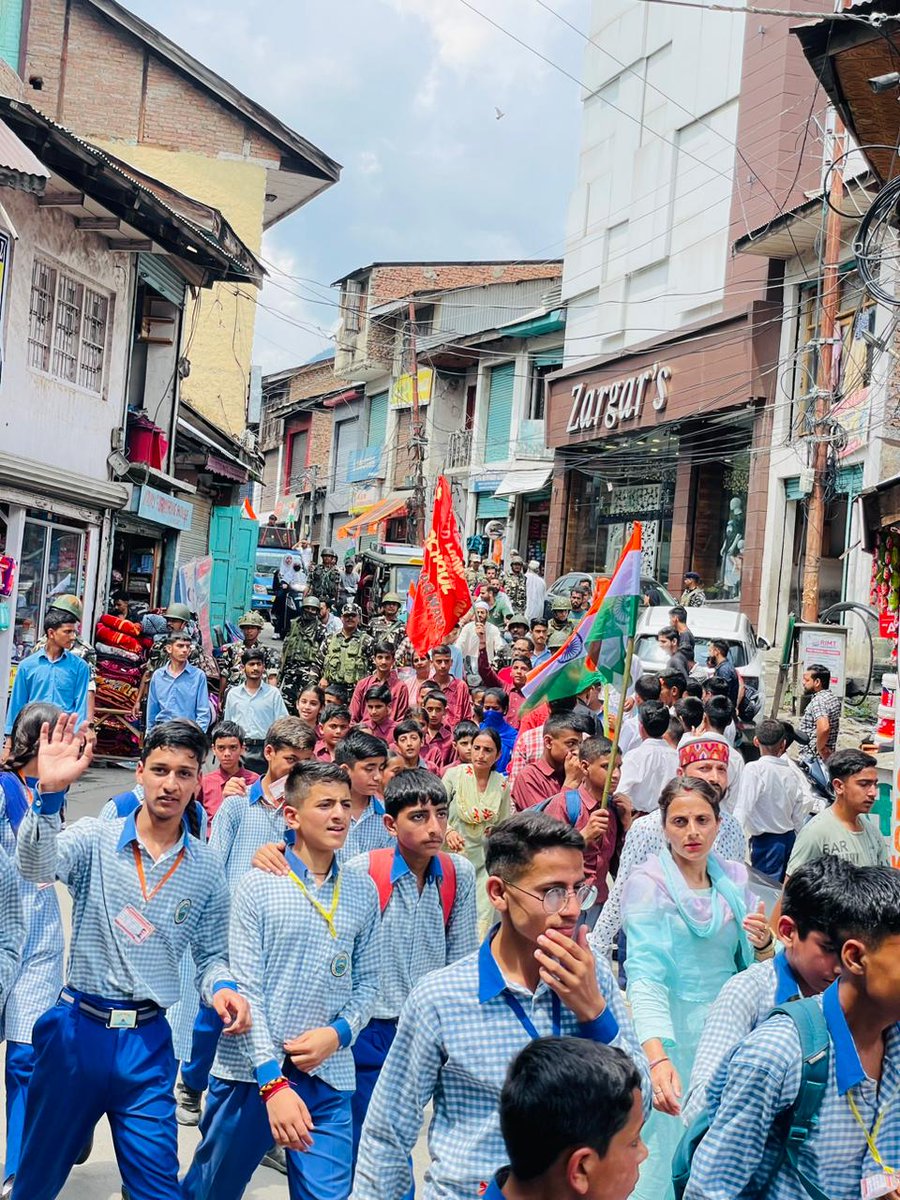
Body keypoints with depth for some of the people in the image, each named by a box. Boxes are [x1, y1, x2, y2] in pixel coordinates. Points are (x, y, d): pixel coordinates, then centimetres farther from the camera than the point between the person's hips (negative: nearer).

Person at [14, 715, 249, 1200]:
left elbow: (211, 955, 9)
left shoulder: (207, 868, 2)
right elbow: (37, 867, -27)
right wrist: (49, 794, -43)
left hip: (148, 1043, 1)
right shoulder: (95, 838, -7)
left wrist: (221, 987, -14)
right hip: (77, 1028, -1)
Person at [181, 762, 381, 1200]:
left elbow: (367, 982, 10)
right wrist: (273, 1080, -18)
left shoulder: (363, 893, 4)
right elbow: (245, 989, -11)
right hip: (250, 1070, -2)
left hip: (327, 1077, 2)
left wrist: (338, 1032, -10)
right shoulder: (257, 887, -7)